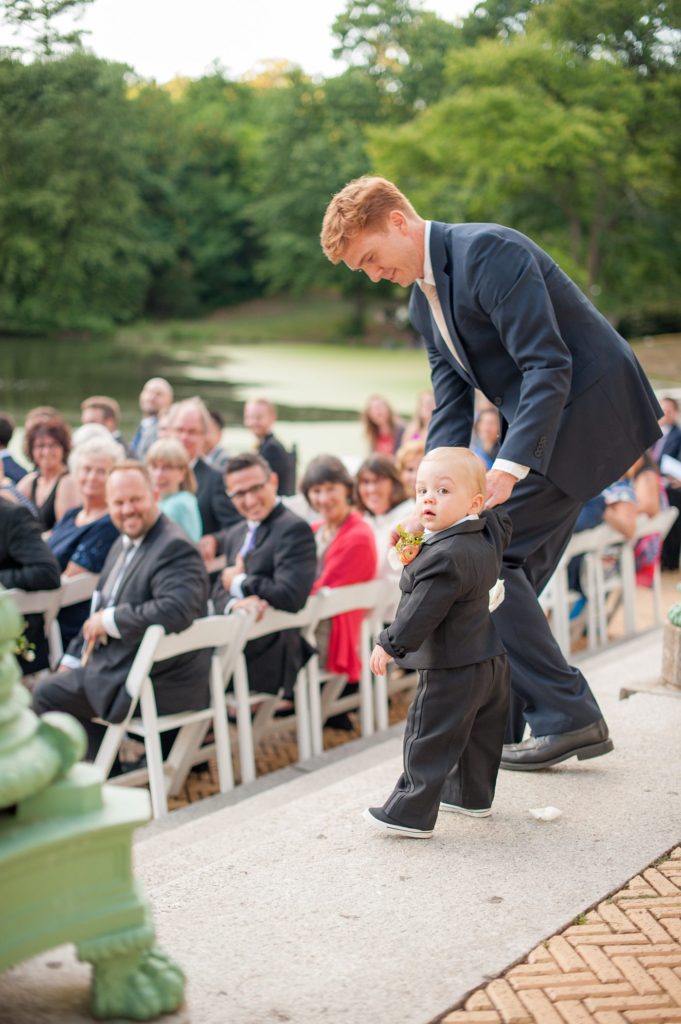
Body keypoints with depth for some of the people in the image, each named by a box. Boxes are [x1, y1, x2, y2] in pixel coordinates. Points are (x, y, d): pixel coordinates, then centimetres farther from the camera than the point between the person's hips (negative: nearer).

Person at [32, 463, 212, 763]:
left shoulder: (175, 548, -19)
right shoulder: (124, 544, 12)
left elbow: (175, 611, -35)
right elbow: (100, 610, 22)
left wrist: (110, 620, -23)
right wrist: (72, 660, 16)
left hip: (158, 682, -10)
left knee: (47, 694, -6)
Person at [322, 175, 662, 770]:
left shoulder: (488, 251, -18)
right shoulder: (423, 303, 12)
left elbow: (549, 365, -24)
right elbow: (451, 407, 9)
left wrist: (507, 469, -29)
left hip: (589, 408, -9)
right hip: (538, 425, 9)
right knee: (509, 570, 7)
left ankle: (566, 716, -5)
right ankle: (497, 726, 15)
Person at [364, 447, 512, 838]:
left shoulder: (444, 557, -26)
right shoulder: (487, 534, 2)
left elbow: (422, 612, -25)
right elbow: (503, 524, 27)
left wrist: (390, 645, -16)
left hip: (452, 669, -10)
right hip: (491, 662, 10)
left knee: (429, 740, -3)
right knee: (480, 732, 22)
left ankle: (412, 813, 2)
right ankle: (472, 795, 37)